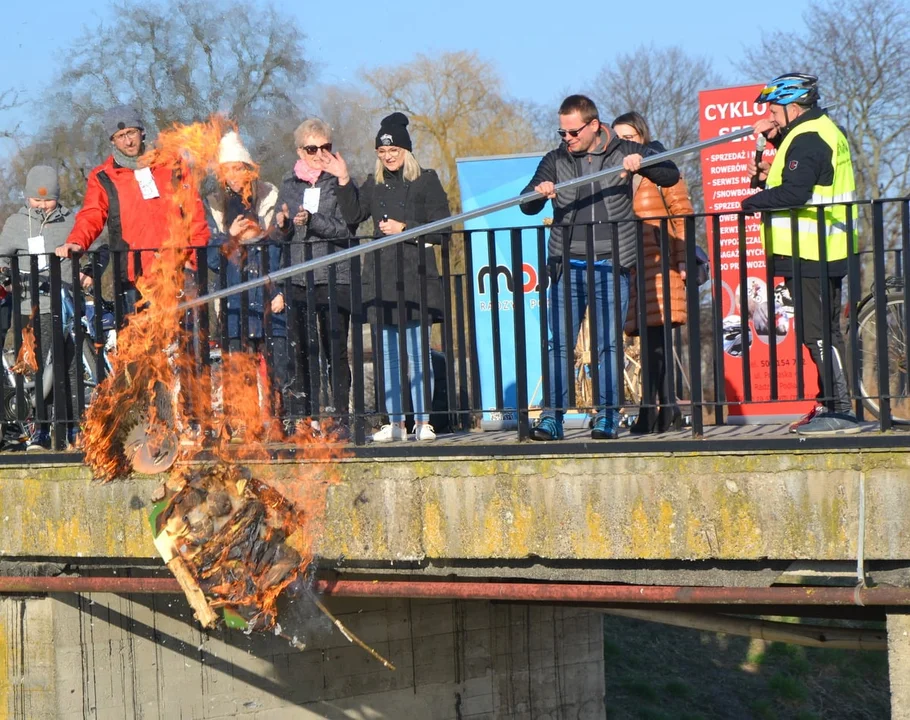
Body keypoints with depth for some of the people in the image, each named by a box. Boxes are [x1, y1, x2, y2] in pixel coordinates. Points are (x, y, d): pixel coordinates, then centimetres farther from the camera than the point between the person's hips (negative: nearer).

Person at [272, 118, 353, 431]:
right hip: (297, 278, 3)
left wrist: (311, 221, -21)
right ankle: (308, 418, 8)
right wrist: (282, 225, -8)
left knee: (335, 351, -6)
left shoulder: (341, 182, 2)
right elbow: (278, 235, 14)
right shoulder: (290, 184, 14)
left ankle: (338, 416, -2)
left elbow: (346, 229, -8)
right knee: (303, 352, 2)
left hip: (334, 278, -3)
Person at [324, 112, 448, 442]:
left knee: (417, 350, -6)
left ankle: (422, 421, -2)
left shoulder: (426, 181, 1)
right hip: (381, 276, 5)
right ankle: (395, 422, 11)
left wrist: (405, 229, -11)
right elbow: (353, 215, 7)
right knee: (388, 353, 6)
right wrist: (343, 181, 0)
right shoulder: (374, 184, 15)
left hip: (416, 276, -5)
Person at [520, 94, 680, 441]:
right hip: (567, 266, 1)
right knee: (558, 342, -3)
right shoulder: (555, 160, 9)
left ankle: (607, 417, 7)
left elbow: (670, 175, 6)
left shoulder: (623, 152, 7)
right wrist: (540, 192, -21)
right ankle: (552, 417, -1)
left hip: (611, 265, -1)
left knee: (608, 343, 1)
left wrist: (640, 163, -13)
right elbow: (527, 206, 3)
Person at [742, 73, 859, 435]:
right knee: (823, 332, 13)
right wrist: (771, 174, 10)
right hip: (824, 253, 11)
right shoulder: (822, 131, 19)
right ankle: (830, 406, 17)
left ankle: (839, 410, -10)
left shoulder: (807, 139, -15)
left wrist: (754, 201, -12)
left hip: (808, 256, -11)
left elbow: (795, 193, -25)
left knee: (818, 333, -9)